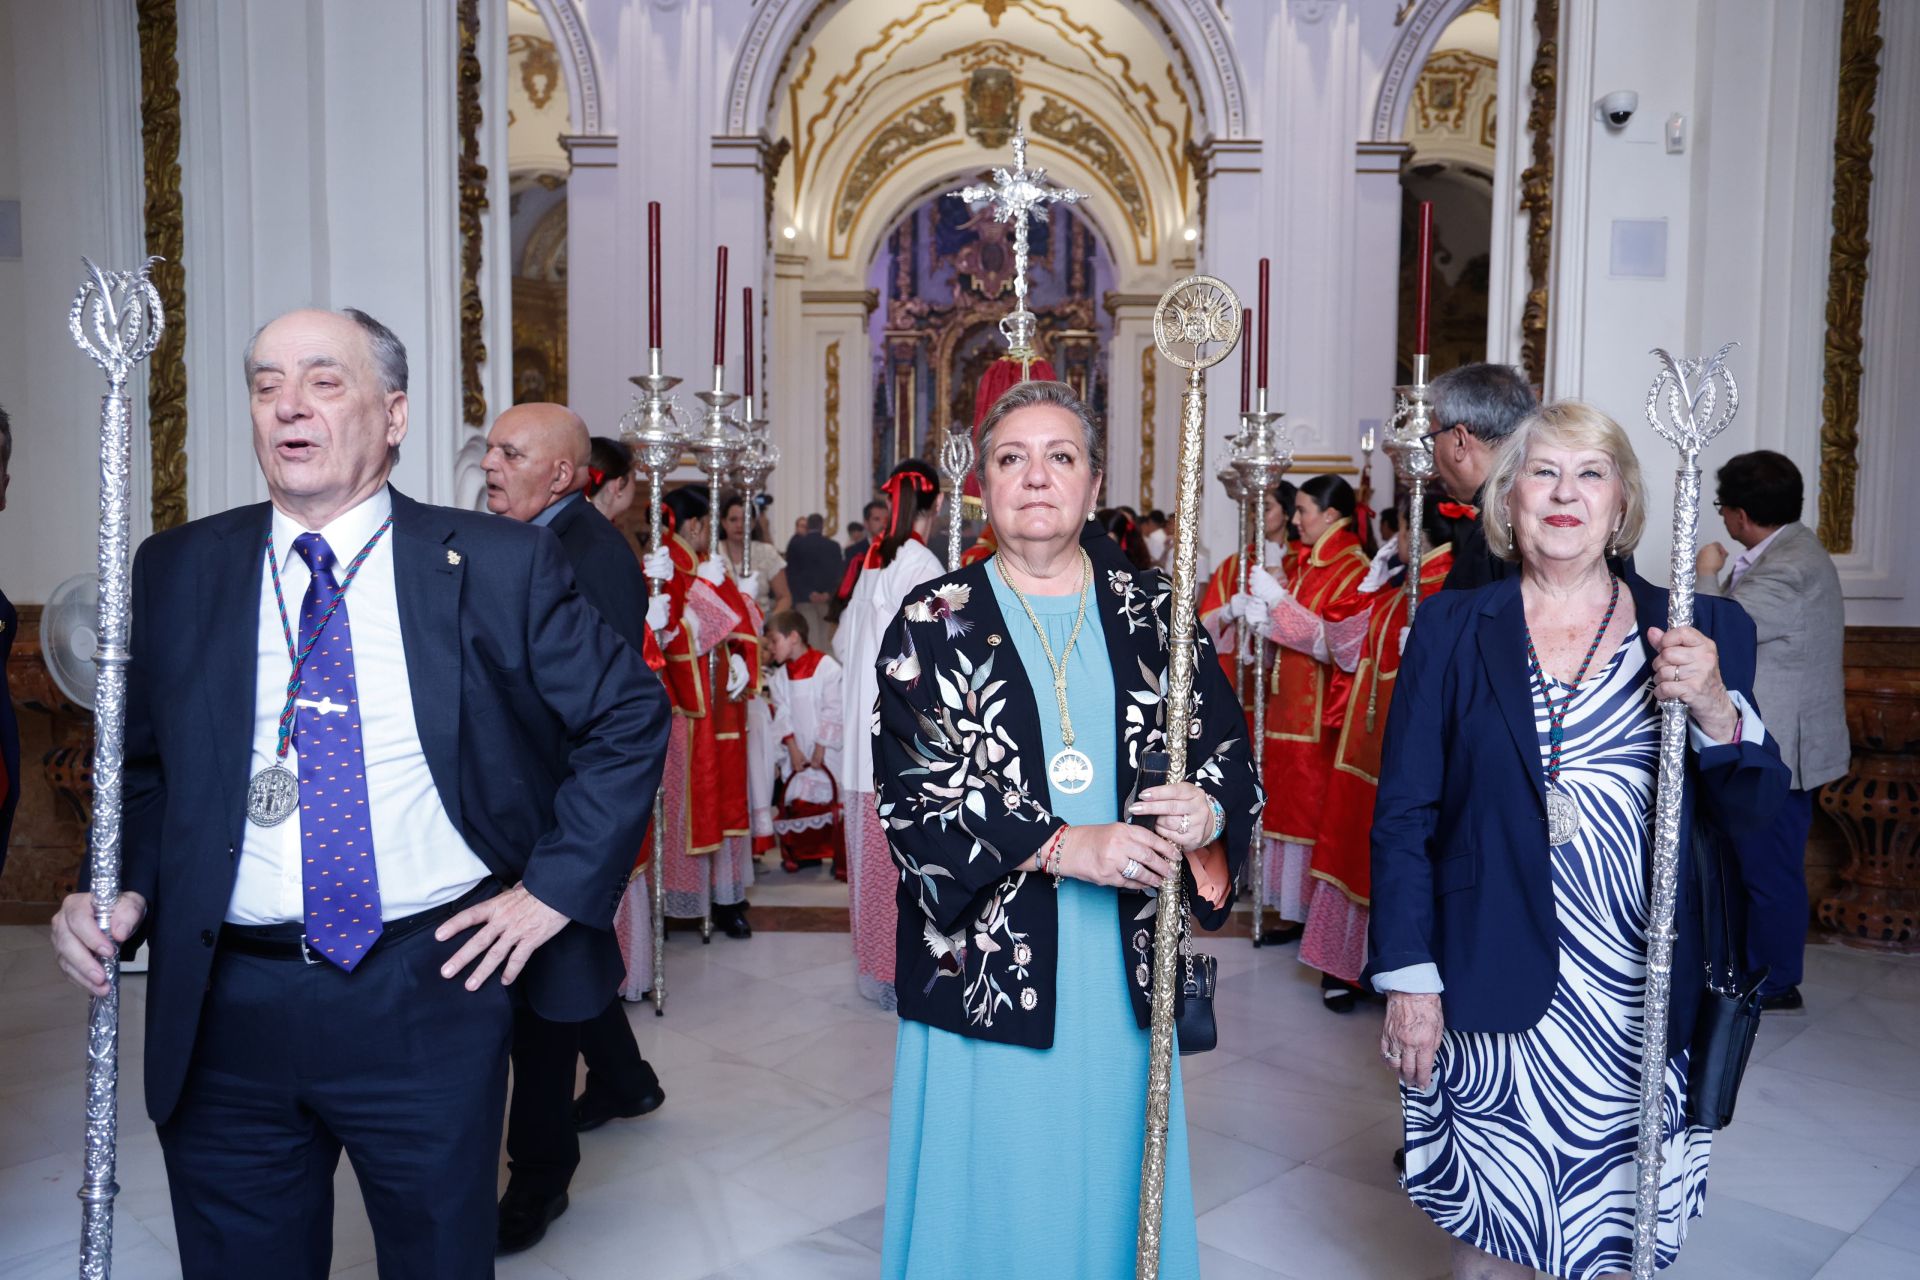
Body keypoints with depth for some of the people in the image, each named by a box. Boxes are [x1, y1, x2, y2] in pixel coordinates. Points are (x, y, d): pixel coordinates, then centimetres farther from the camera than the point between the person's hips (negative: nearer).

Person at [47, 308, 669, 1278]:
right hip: (224, 1012, 3)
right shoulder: (175, 571, 4)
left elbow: (630, 717, 0)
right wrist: (127, 889, -6)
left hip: (430, 1004, -2)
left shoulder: (498, 565, -4)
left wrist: (556, 885, -6)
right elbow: (141, 763, 12)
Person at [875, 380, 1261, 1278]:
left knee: (1115, 1194, 13)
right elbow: (911, 790, -10)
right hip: (983, 973, -2)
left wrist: (1209, 812, -18)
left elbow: (1233, 757, 5)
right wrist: (1062, 846, -19)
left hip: (1124, 971, 3)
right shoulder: (934, 622, -1)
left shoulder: (1156, 616, 6)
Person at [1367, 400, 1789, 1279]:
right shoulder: (1451, 629, -2)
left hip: (1642, 1010, 1)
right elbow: (1402, 816, -3)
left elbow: (1750, 814, 2)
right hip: (1490, 1000, -1)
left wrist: (1716, 711, -16)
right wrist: (1407, 978, -7)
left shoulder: (1701, 630, 2)